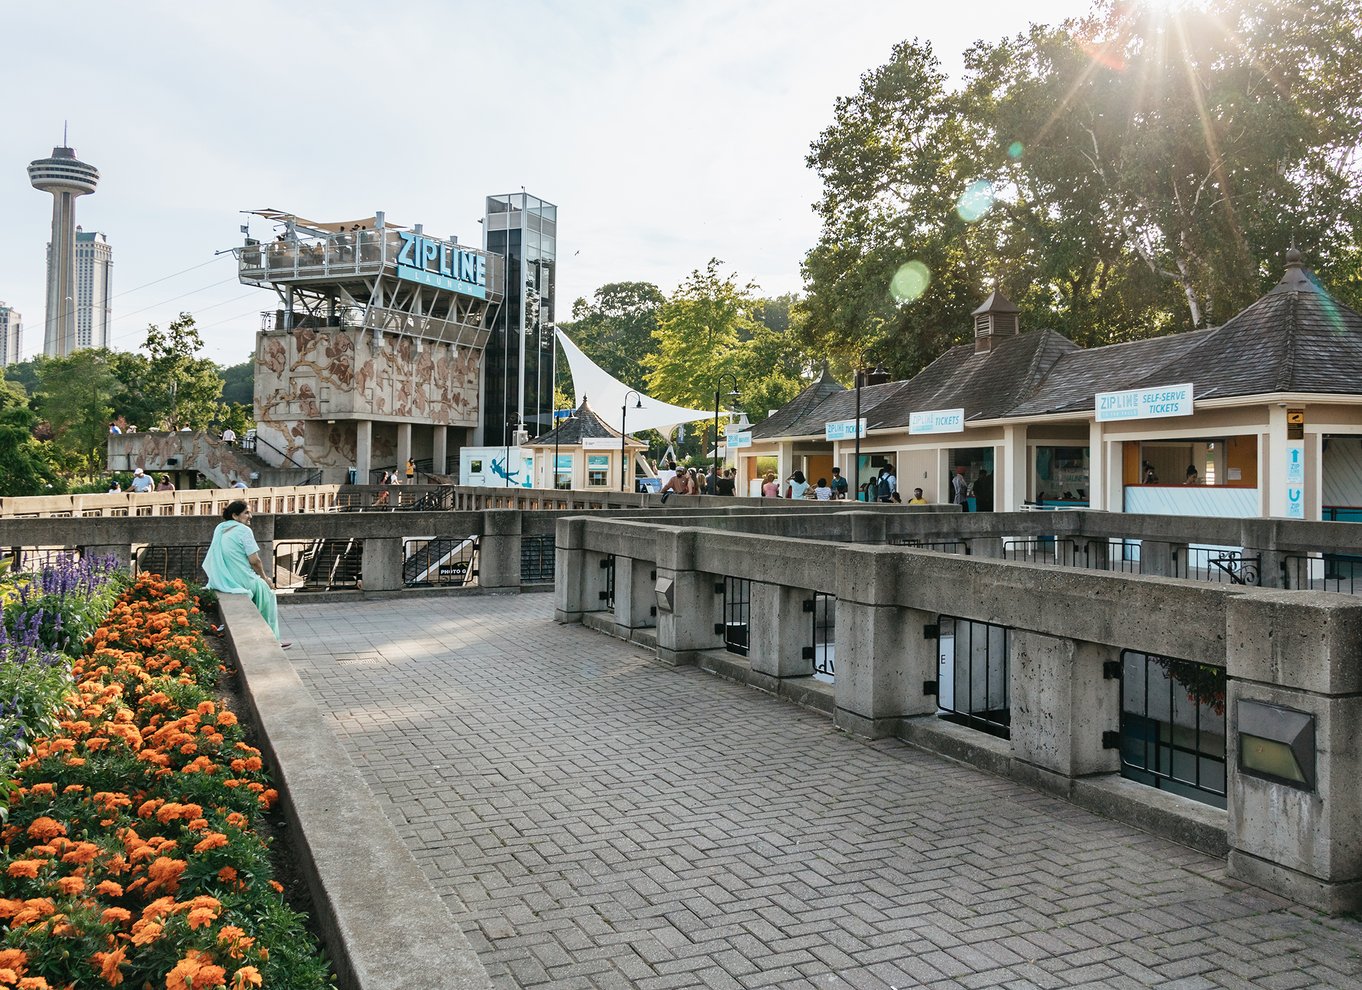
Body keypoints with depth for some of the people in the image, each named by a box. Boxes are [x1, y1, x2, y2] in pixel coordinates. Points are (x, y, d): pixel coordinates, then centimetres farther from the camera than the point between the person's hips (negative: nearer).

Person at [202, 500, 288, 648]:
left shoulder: (219, 528, 9)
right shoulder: (244, 530, -15)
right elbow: (254, 560, -16)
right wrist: (265, 578, 0)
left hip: (219, 580, 8)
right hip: (240, 580, -8)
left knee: (261, 584, 28)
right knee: (267, 589, 18)